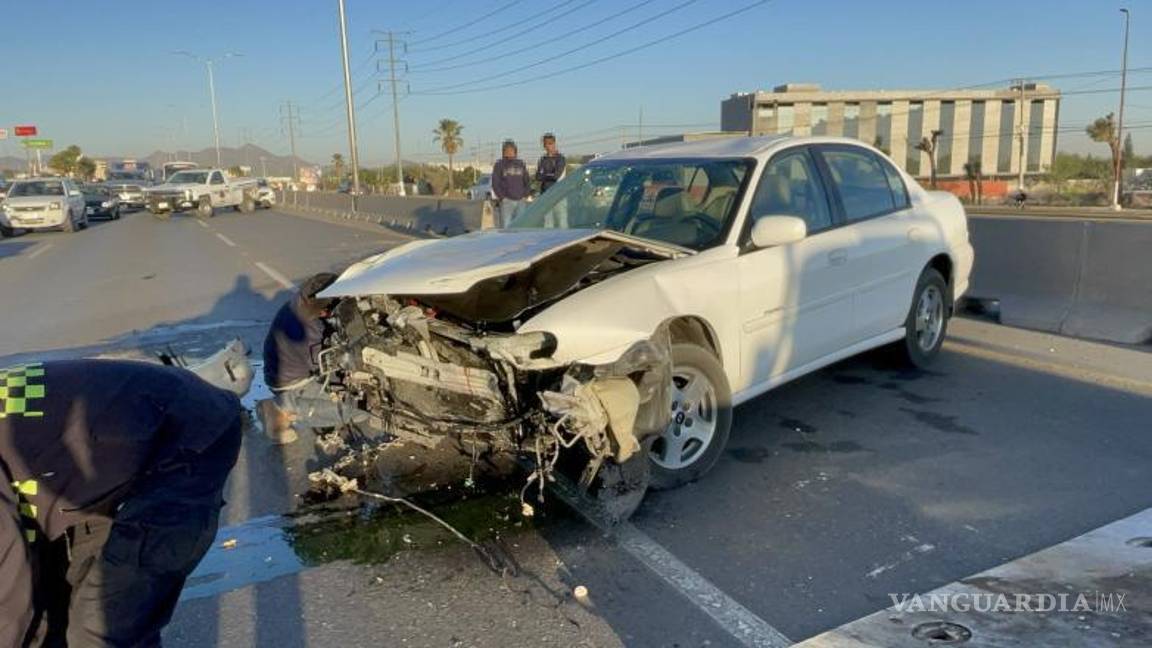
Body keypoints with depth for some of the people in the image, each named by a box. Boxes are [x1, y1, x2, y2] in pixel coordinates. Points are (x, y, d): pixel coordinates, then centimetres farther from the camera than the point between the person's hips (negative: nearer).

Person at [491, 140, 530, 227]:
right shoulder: (499, 165, 2)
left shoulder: (521, 164, 14)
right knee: (506, 226, -9)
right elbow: (495, 183, -1)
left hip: (520, 201, 4)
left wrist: (525, 195, 6)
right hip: (506, 201, -4)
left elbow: (526, 181, 18)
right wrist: (502, 197, -8)